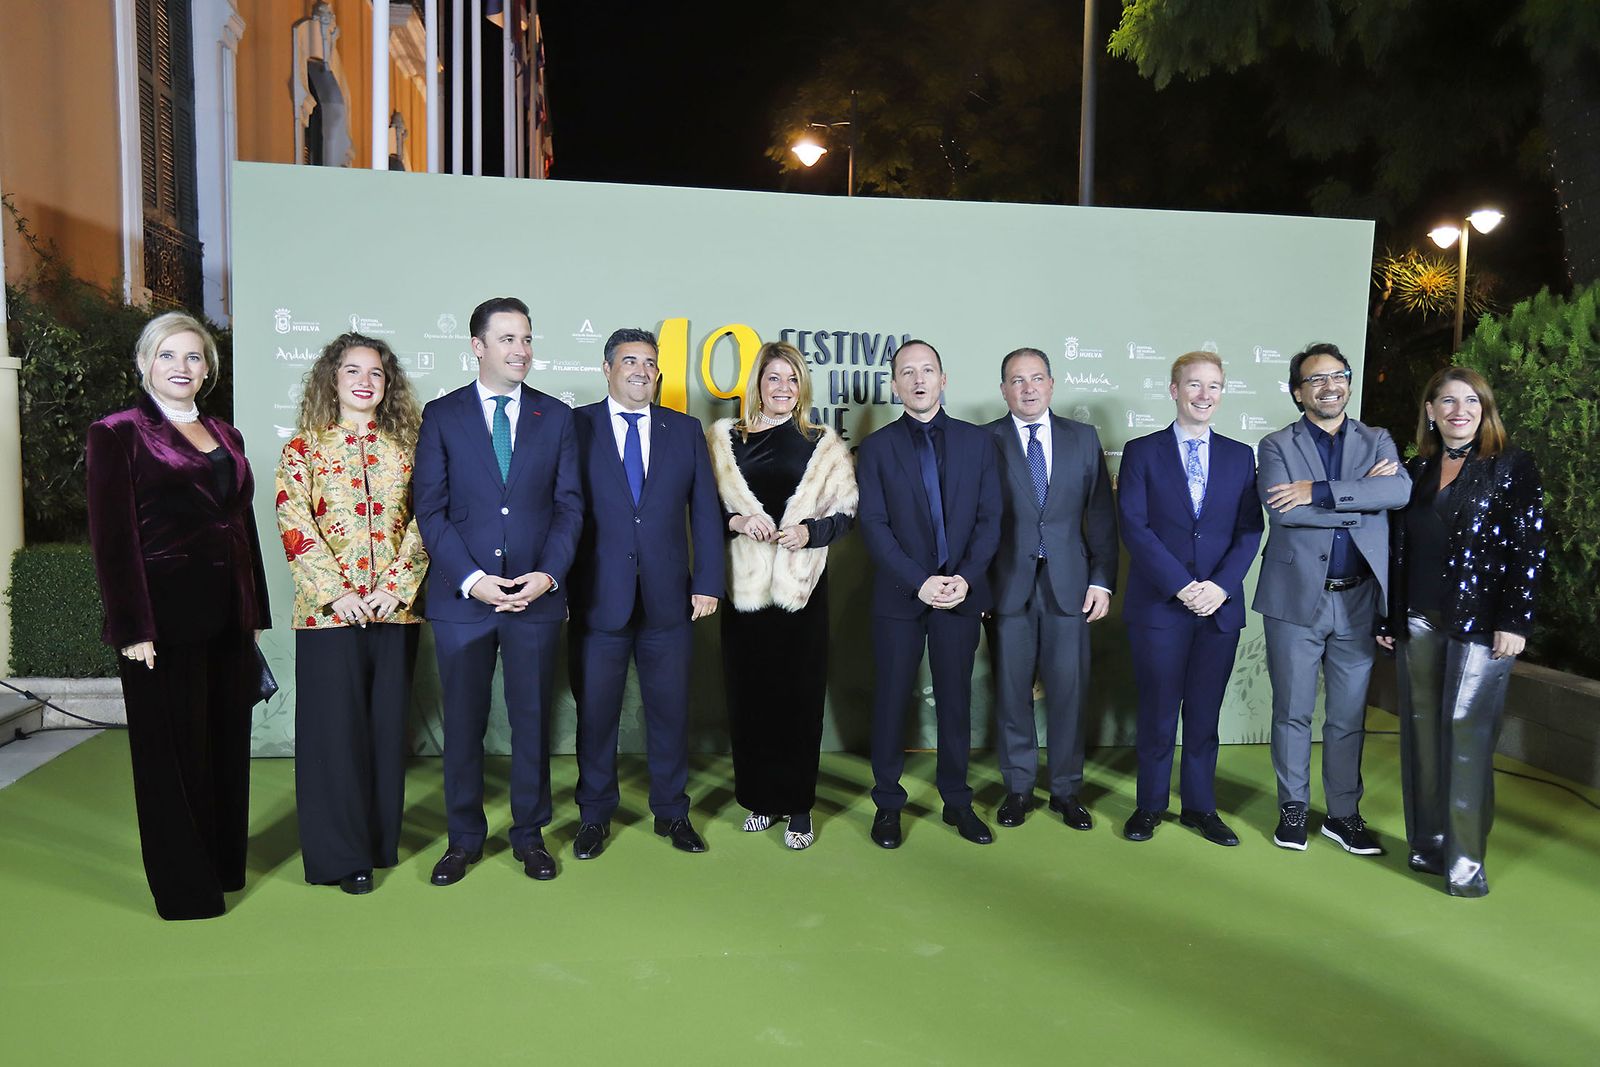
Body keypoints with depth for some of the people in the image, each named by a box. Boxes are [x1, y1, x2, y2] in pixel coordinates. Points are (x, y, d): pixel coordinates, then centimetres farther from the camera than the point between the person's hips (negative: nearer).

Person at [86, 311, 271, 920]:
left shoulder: (226, 437, 14)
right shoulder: (118, 434, -3)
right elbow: (112, 538, -9)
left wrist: (255, 614, 11)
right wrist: (132, 629, -15)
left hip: (227, 617, 6)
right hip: (165, 618, -6)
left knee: (227, 743, 13)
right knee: (172, 750, 5)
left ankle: (224, 865, 28)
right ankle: (184, 886, 19)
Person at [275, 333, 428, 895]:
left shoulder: (405, 445, 9)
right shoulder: (304, 447, 3)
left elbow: (422, 521, 3)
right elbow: (295, 526, -5)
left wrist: (397, 585, -9)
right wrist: (335, 593, -14)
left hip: (394, 609, 2)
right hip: (329, 611, -2)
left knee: (387, 723, 9)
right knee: (335, 727, 2)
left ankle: (382, 839, 23)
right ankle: (342, 853, 12)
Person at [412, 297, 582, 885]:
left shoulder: (556, 415, 7)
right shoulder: (441, 415, 3)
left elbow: (569, 505, 4)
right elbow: (430, 508, -2)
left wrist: (548, 574, -10)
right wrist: (471, 579, -12)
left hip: (537, 595, 1)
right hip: (461, 595, -1)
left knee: (533, 720, 8)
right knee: (463, 723, 9)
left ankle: (530, 834, 24)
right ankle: (464, 837, 25)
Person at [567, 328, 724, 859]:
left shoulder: (686, 430, 8)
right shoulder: (575, 427, 1)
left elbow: (705, 511, 7)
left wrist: (707, 582, 1)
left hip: (668, 601, 2)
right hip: (597, 600, -2)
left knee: (670, 711, 10)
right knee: (596, 713, 9)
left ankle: (671, 811, 28)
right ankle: (594, 815, 27)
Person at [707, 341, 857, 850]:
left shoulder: (823, 446, 9)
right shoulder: (724, 438, 9)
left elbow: (846, 513, 7)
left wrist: (809, 531, -10)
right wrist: (737, 521, -11)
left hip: (802, 585, -1)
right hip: (744, 586, 1)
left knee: (800, 696, 0)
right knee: (748, 694, 4)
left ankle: (799, 807, 11)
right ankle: (760, 798, 19)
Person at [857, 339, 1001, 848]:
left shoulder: (978, 440, 6)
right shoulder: (876, 447, 2)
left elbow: (990, 518, 3)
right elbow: (874, 526, -5)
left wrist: (965, 578, -11)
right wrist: (919, 582, -14)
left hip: (960, 592, 1)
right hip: (899, 595, -1)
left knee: (955, 699, 9)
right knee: (891, 699, 5)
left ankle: (957, 800, 23)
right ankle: (888, 803, 19)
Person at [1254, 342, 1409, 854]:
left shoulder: (1377, 442, 8)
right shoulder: (1276, 446, 1)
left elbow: (1402, 491, -13)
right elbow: (1282, 511, -17)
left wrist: (1318, 492, -20)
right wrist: (1362, 498, -13)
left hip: (1358, 600, 2)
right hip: (1296, 598, -2)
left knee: (1349, 716, 11)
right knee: (1292, 711, 7)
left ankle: (1344, 814, 24)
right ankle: (1293, 808, 22)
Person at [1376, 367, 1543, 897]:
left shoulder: (1512, 467, -1)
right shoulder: (1416, 470, 12)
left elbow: (1528, 550, -6)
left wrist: (1514, 621, -13)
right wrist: (1389, 618, 10)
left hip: (1481, 622, -4)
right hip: (1419, 622, 5)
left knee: (1467, 734, -5)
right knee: (1422, 731, 8)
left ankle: (1465, 858, 4)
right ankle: (1429, 843, 19)